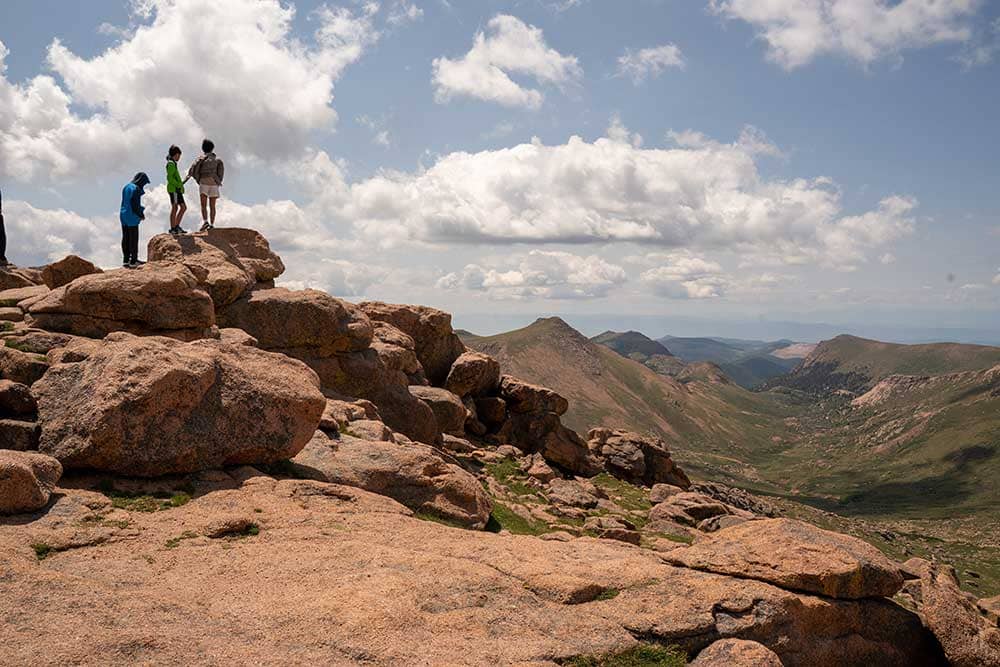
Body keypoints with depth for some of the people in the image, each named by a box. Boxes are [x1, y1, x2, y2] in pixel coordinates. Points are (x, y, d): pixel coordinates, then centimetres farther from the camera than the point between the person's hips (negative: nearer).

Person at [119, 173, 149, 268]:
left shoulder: (126, 187, 10)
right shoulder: (135, 189, -17)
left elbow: (124, 203, 14)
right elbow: (135, 205, -20)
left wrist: (140, 213, 12)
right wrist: (141, 215, -5)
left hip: (123, 215, 8)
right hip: (132, 217, -8)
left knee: (125, 238, 12)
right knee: (133, 239, -1)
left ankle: (126, 260, 16)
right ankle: (133, 261, 2)